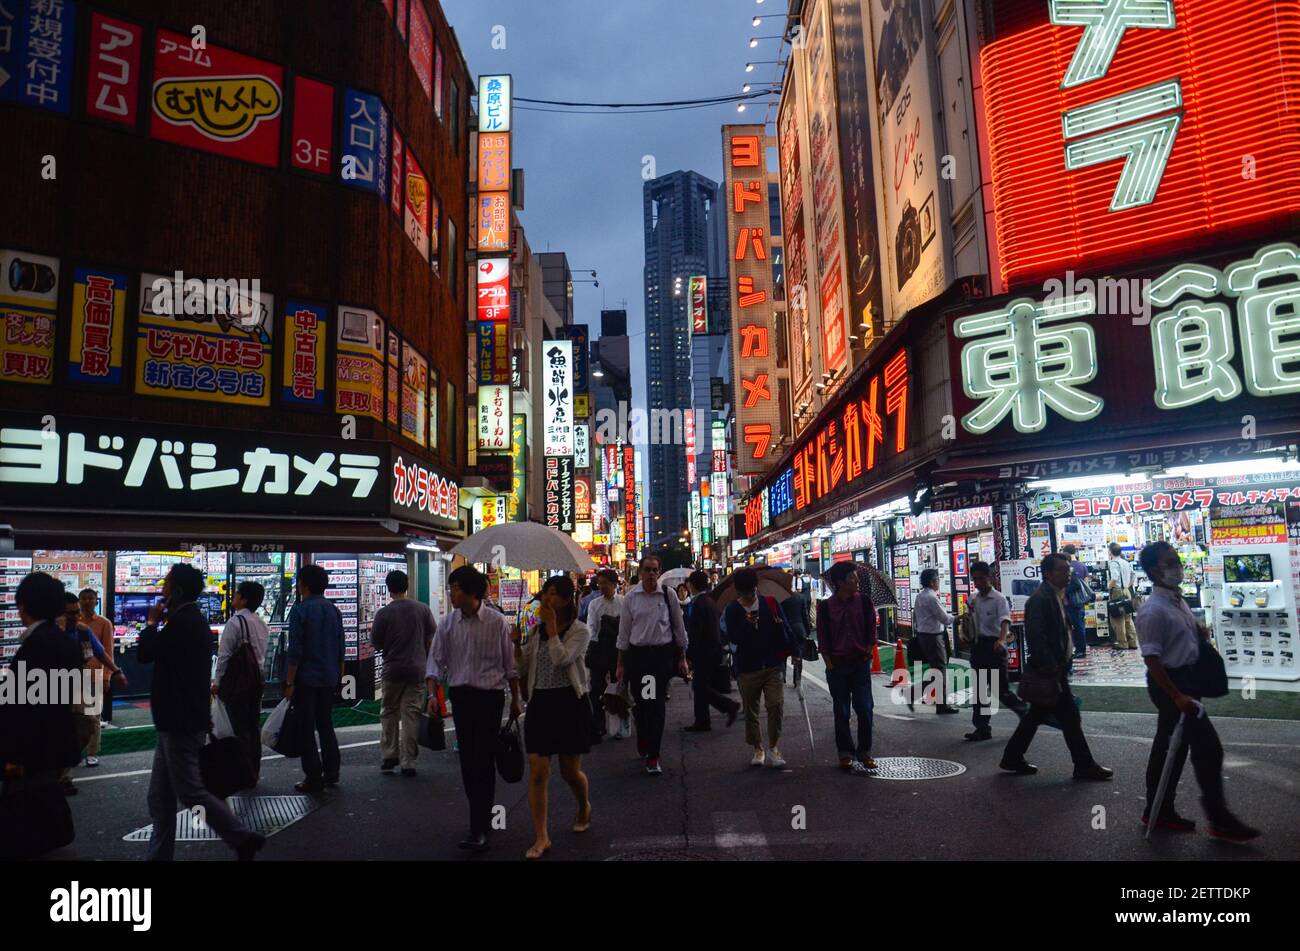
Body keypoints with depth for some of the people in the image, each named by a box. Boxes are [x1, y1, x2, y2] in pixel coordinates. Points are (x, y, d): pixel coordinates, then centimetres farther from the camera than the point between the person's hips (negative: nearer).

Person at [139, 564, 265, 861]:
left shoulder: (182, 621, -18)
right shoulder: (192, 619, 16)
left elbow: (145, 653, -16)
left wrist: (152, 622, -3)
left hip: (181, 722, -10)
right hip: (179, 719, 10)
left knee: (190, 791, -5)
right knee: (160, 797, 12)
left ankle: (242, 838, 0)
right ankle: (159, 854, 17)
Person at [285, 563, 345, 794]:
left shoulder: (300, 610, -12)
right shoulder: (333, 610, 8)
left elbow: (294, 651, -15)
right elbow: (340, 647, 13)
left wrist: (289, 682, -11)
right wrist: (339, 673, 21)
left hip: (306, 679, -6)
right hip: (329, 677, 6)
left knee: (306, 728, 2)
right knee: (325, 724, 17)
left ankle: (313, 778, 4)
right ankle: (331, 772, 18)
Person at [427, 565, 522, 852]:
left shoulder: (497, 622, -8)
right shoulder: (447, 623, 0)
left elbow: (510, 664, 0)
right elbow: (436, 660, 3)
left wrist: (516, 700, 4)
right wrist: (432, 694, -11)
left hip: (489, 696, -4)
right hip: (460, 696, 4)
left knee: (484, 761, -6)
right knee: (467, 760, 10)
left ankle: (479, 830, -1)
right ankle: (483, 817, 26)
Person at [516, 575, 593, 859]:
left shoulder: (580, 630, -6)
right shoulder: (535, 629, 7)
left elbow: (561, 658, -23)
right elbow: (522, 667, 5)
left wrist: (551, 626, -18)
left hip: (569, 703, -3)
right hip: (540, 702, 3)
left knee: (570, 771, 9)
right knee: (538, 770, -4)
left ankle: (584, 806, 41)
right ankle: (541, 837, 4)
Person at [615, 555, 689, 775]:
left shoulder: (668, 594, -1)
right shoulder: (631, 597, 1)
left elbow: (679, 627, 6)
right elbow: (624, 632, 6)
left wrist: (682, 658, 6)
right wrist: (620, 664, 6)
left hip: (662, 653, -1)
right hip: (637, 654, 1)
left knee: (657, 704, -4)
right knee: (639, 703, 9)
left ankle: (652, 756, 3)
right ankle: (643, 742, 37)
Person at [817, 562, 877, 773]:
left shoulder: (864, 600, 1)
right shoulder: (825, 606, -4)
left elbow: (871, 629, 7)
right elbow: (822, 639, 0)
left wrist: (867, 654, 2)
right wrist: (829, 664, -4)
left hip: (861, 663, 1)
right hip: (837, 665, -1)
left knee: (865, 708, -2)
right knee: (841, 712, 5)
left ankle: (864, 753, 12)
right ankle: (845, 754, 16)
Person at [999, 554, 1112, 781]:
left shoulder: (1057, 597, 13)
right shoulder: (1039, 600, -18)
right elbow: (1036, 639, -22)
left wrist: (1061, 667, 15)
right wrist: (1052, 672, -22)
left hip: (1056, 668, 10)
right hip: (1049, 671, -10)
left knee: (1036, 715, 15)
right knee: (1070, 718, -1)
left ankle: (1013, 758, 23)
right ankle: (1084, 766, 11)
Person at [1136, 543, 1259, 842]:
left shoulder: (1177, 599, 8)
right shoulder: (1153, 610, -22)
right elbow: (1151, 659, -24)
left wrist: (1198, 629, 5)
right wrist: (1177, 696, -26)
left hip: (1184, 679, 10)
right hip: (1169, 683, -10)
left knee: (1171, 748, 15)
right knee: (1208, 748, -5)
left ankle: (1159, 812, 24)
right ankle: (1219, 820, 7)